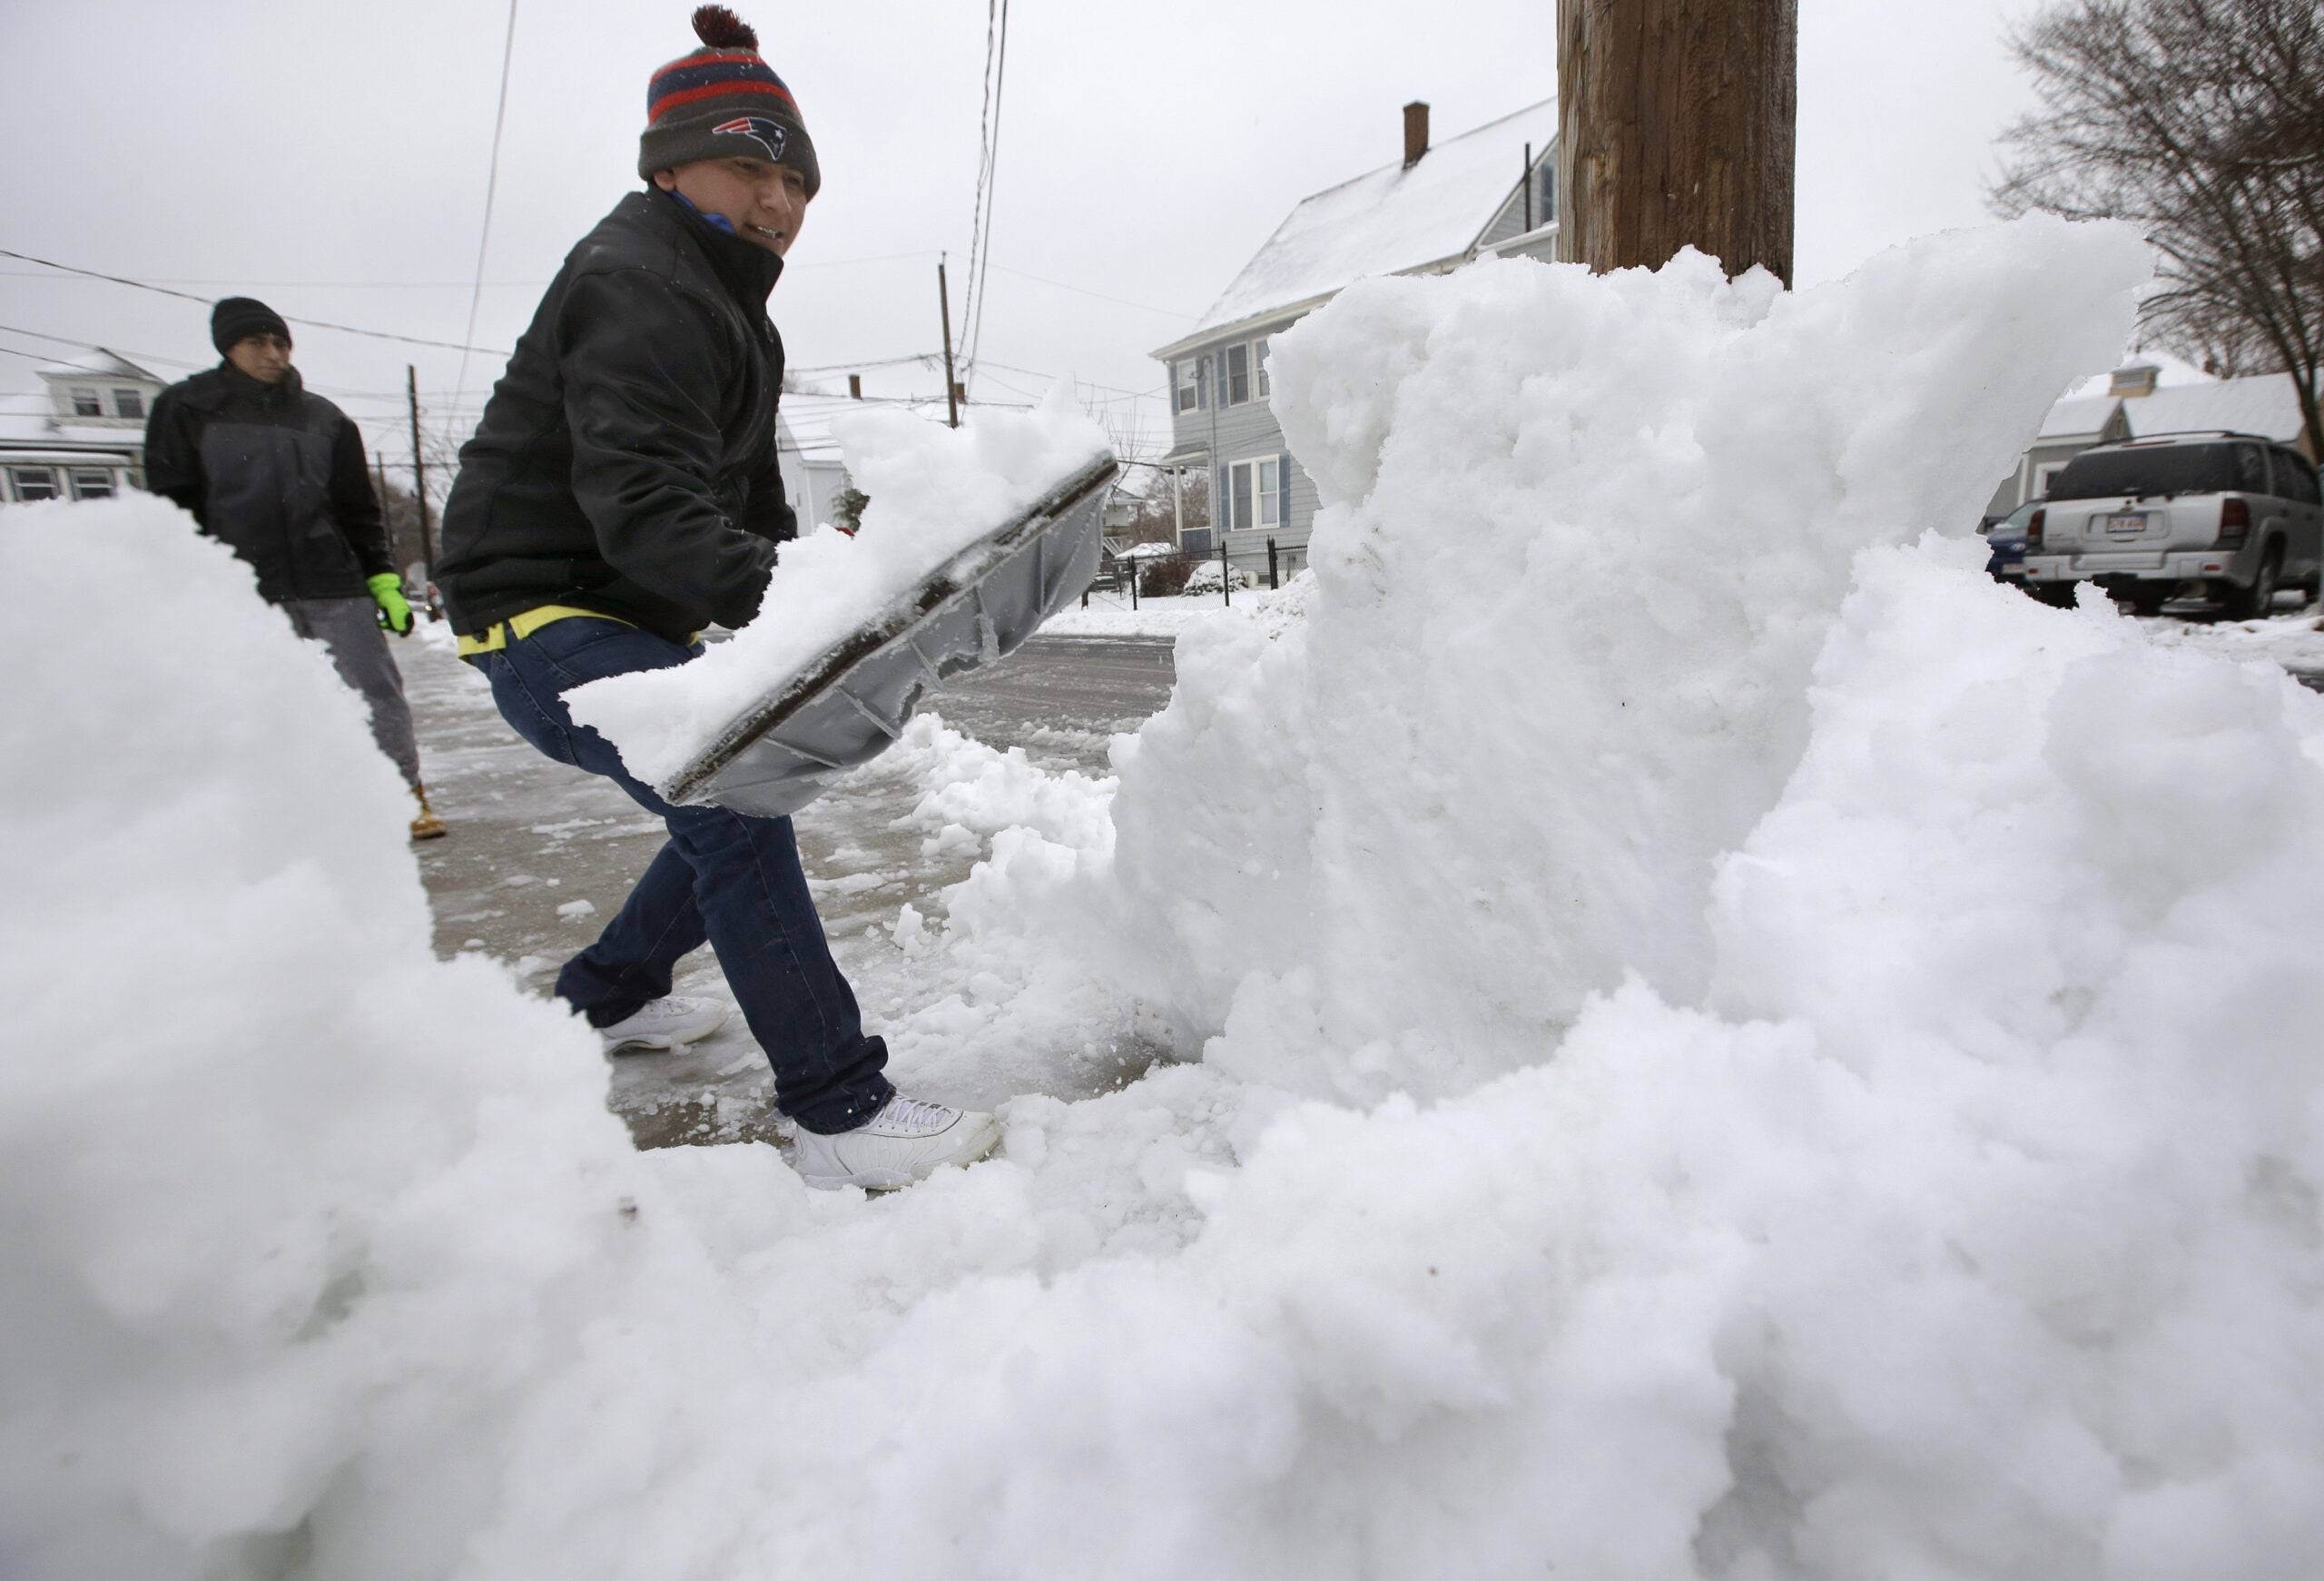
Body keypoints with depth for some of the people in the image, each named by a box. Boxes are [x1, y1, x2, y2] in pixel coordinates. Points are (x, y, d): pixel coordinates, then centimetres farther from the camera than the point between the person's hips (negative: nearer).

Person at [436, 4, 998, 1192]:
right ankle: (842, 1116, -25)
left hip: (627, 613, 11)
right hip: (543, 613, -11)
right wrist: (768, 588, -49)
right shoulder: (636, 287, -18)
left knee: (741, 804, 18)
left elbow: (740, 487, 22)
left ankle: (607, 994, 37)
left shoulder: (716, 292, 16)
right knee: (735, 812, -27)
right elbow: (641, 501, -33)